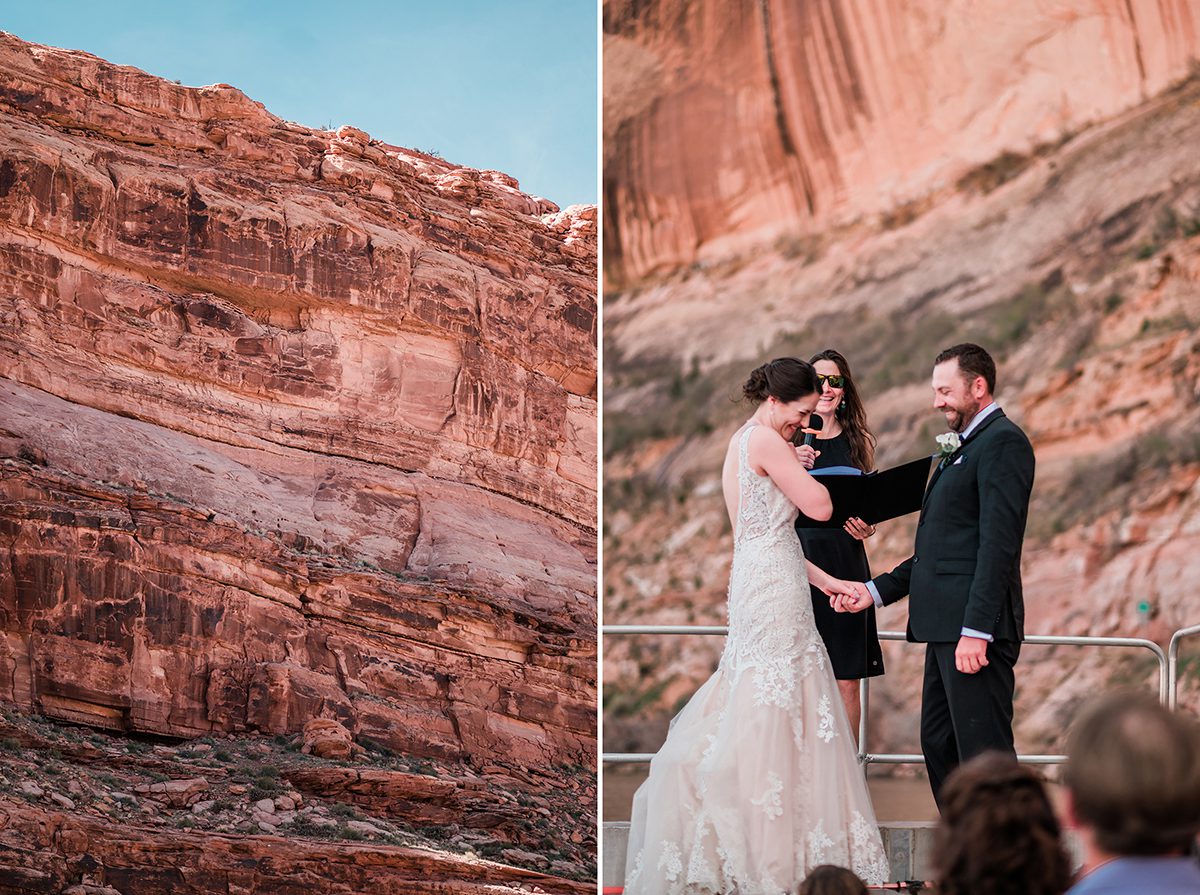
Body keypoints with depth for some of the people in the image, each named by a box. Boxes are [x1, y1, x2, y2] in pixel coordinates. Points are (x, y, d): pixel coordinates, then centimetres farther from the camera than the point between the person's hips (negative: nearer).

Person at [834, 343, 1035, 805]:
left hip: (975, 628, -11)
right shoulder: (961, 448, 22)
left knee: (983, 754, -9)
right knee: (939, 746, 14)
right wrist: (876, 590, 18)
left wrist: (976, 630, -24)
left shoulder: (1003, 442, -10)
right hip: (948, 627, 11)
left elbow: (998, 543, -19)